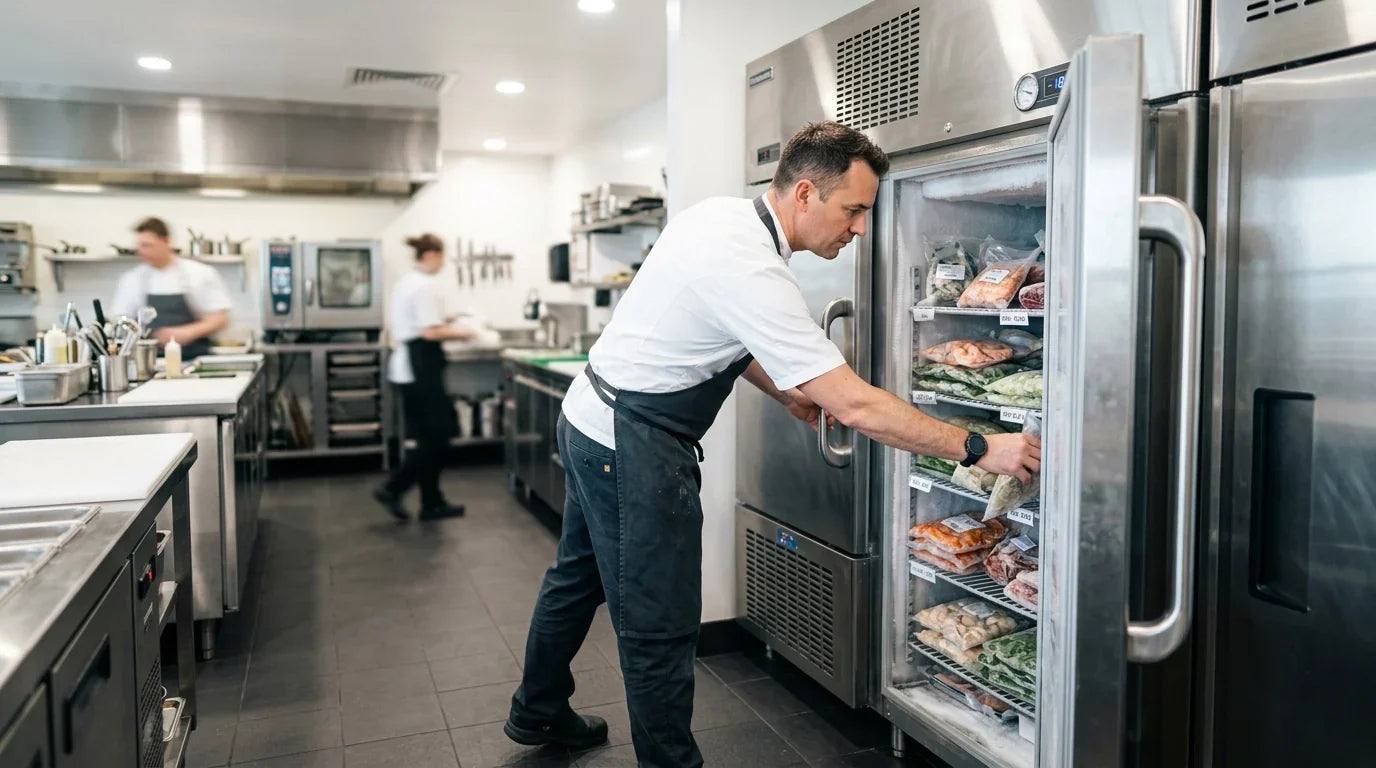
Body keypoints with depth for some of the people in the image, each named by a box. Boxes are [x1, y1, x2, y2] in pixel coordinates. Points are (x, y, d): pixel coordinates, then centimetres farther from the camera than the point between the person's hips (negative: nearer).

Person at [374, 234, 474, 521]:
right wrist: (460, 333, -7)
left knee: (431, 438, 12)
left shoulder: (406, 282, 15)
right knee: (436, 438, -2)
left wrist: (442, 321, 17)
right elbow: (430, 333, -21)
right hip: (421, 366, -10)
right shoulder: (427, 285, -15)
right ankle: (392, 489, -1)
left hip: (406, 365, 10)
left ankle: (432, 503, 16)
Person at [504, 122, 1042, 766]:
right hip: (632, 442, -11)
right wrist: (979, 449, -21)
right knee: (660, 627, -1)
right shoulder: (752, 271, -28)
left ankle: (537, 712, 45)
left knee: (580, 574, 25)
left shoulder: (722, 214, 1)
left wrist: (786, 391, 7)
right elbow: (854, 407, -28)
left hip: (591, 416, 11)